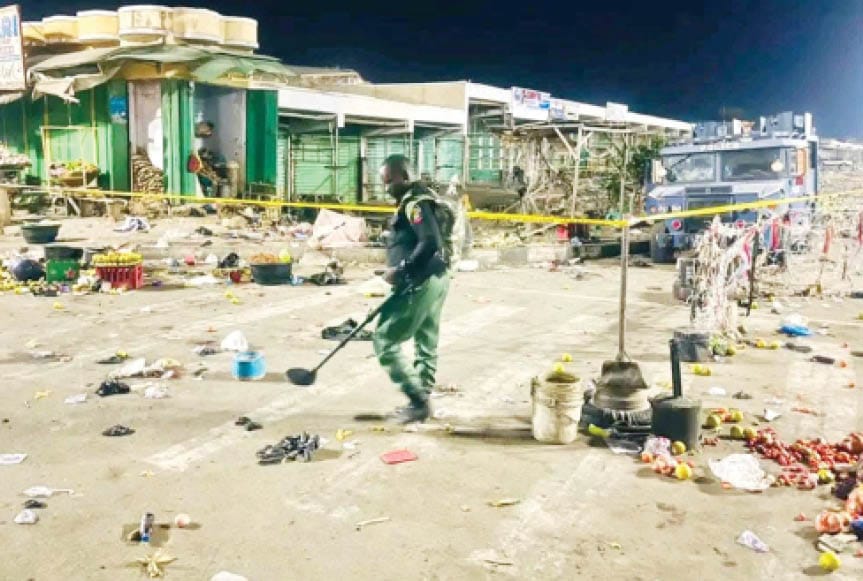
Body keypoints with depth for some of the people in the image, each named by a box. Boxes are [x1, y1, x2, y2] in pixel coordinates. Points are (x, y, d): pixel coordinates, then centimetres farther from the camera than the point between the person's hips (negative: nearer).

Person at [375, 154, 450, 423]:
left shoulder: (414, 202, -16)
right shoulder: (417, 199, 16)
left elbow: (431, 243, -27)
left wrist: (401, 269, -21)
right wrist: (402, 270, 17)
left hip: (420, 284, -11)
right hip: (434, 279, 11)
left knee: (385, 341, -4)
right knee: (426, 343, 16)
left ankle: (418, 401, -2)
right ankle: (421, 402, 26)